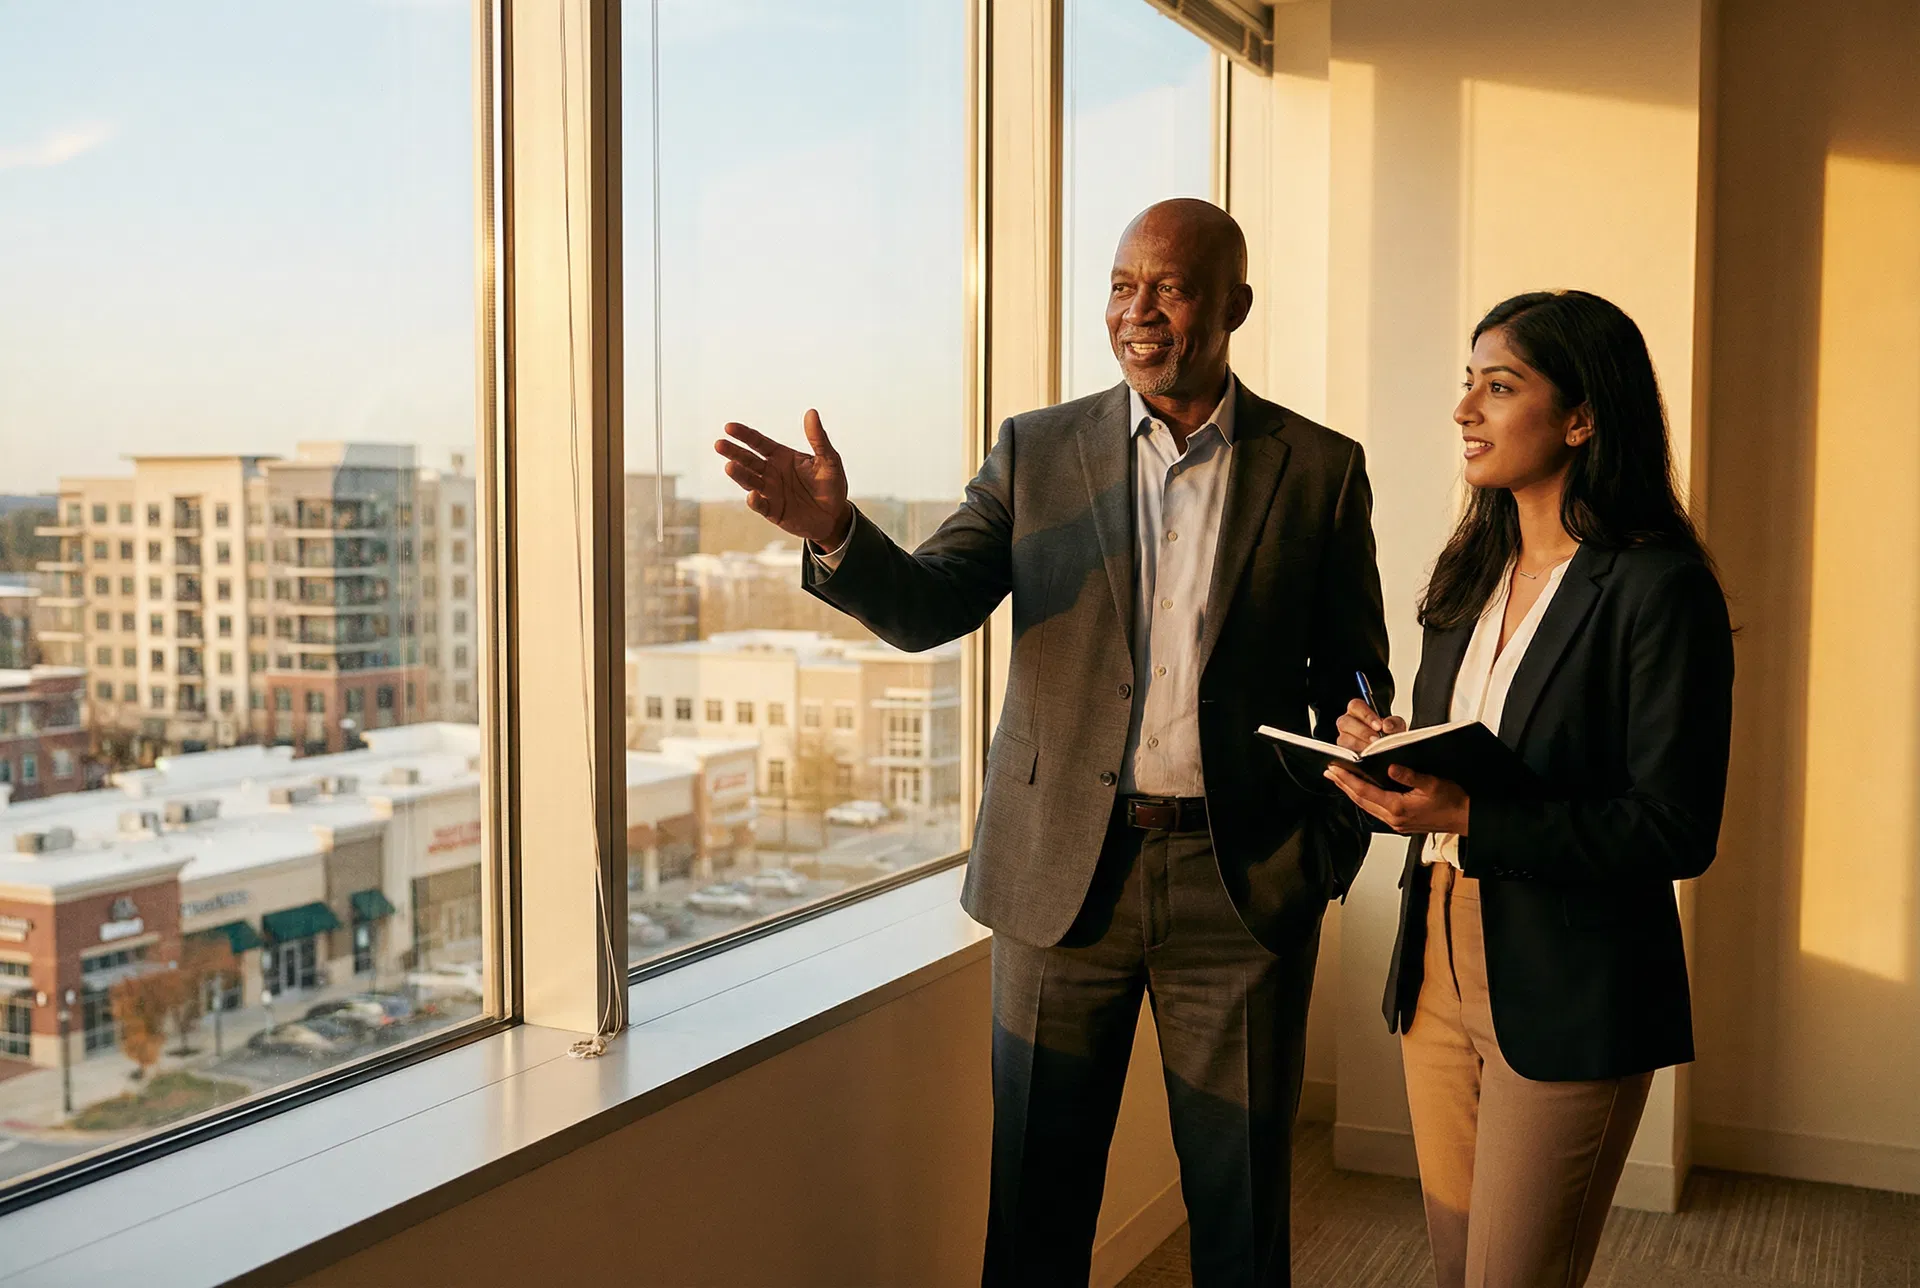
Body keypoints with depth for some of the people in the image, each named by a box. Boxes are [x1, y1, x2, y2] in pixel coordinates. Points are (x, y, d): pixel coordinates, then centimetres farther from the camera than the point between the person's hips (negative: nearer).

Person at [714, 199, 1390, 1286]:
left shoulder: (1321, 469, 2)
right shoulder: (1038, 452, 4)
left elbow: (1354, 687, 6)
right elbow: (926, 608, -5)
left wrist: (1332, 851, -3)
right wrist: (835, 531, -25)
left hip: (1244, 882, 0)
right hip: (1066, 873, 1)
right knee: (1039, 1199, 12)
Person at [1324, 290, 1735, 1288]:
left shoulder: (1659, 587, -14)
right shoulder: (1475, 570, 9)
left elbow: (1675, 833, -17)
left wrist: (1470, 818, -26)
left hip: (1567, 995, -7)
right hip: (1439, 966, 7)